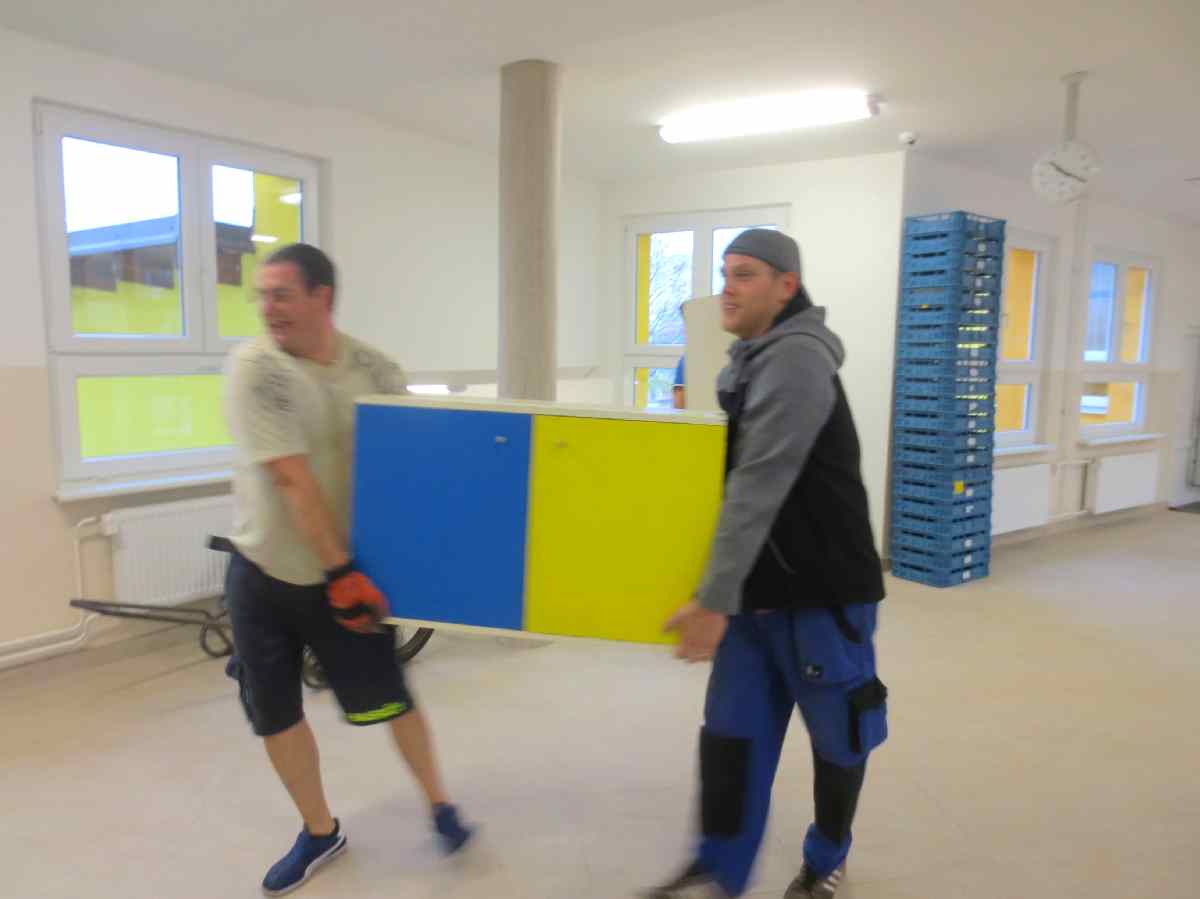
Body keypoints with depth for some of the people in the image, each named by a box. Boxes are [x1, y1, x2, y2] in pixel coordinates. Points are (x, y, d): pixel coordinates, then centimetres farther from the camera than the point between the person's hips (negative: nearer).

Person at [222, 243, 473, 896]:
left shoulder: (374, 369, -7)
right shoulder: (253, 367, -16)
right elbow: (292, 478, -21)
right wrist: (340, 569, -22)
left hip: (346, 571, 1)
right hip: (262, 571, 0)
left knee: (388, 699, 6)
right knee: (273, 714, 10)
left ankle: (438, 803, 33)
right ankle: (319, 831, 34)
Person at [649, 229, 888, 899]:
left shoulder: (797, 357, -19)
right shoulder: (754, 361, 10)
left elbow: (761, 486, -25)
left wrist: (715, 597, -24)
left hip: (823, 592, -8)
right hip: (760, 591, 8)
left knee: (836, 735, 13)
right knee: (731, 730, 9)